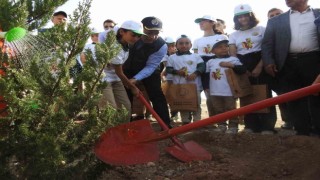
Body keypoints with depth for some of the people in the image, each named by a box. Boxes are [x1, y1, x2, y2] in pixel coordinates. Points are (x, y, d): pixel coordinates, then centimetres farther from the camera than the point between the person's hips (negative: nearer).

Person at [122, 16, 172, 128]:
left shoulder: (161, 46, -30)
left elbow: (150, 67, -27)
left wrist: (135, 79, -38)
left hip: (149, 71, -1)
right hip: (128, 69, 1)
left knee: (157, 97, -8)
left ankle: (166, 126, 0)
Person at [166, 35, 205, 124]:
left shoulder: (196, 56, 8)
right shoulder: (172, 57, 7)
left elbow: (202, 66, 0)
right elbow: (168, 69, 2)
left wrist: (195, 73, -16)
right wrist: (177, 72, -15)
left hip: (194, 84, 0)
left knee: (196, 104, 5)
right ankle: (185, 122, 17)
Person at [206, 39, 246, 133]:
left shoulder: (233, 59, -2)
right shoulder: (210, 62, 9)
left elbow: (243, 70, -12)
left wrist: (232, 65, -22)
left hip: (229, 92, -4)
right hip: (214, 92, 4)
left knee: (231, 109, 2)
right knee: (218, 110, 13)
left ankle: (233, 126, 11)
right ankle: (221, 125, 24)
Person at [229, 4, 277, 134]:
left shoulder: (261, 30, 4)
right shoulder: (234, 35, 11)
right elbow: (233, 54, 2)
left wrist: (259, 66, -14)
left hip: (260, 64, -2)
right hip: (243, 67, 3)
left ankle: (267, 126, -4)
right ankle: (251, 125, 6)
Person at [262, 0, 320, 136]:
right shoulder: (276, 21, 15)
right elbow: (267, 43, 9)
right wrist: (268, 62, -6)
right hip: (289, 64, 1)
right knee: (294, 100, 1)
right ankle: (303, 132, 7)